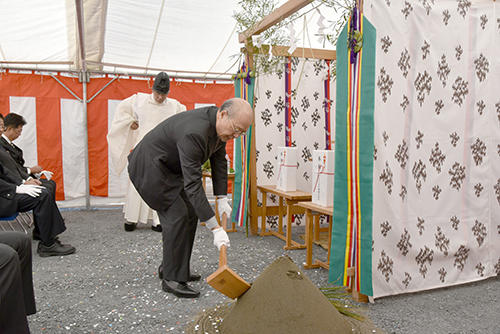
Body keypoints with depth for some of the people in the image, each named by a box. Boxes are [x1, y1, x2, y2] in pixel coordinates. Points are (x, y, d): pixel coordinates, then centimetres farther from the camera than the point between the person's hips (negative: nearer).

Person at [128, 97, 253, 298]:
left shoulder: (220, 124, -8)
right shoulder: (194, 132, -36)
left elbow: (219, 161, 3)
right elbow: (192, 184, -38)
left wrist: (222, 199, -2)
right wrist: (215, 228, -37)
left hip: (169, 168, 10)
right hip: (148, 167, -9)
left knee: (190, 214, 8)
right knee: (177, 215, -14)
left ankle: (169, 267, 21)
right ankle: (171, 279, -2)